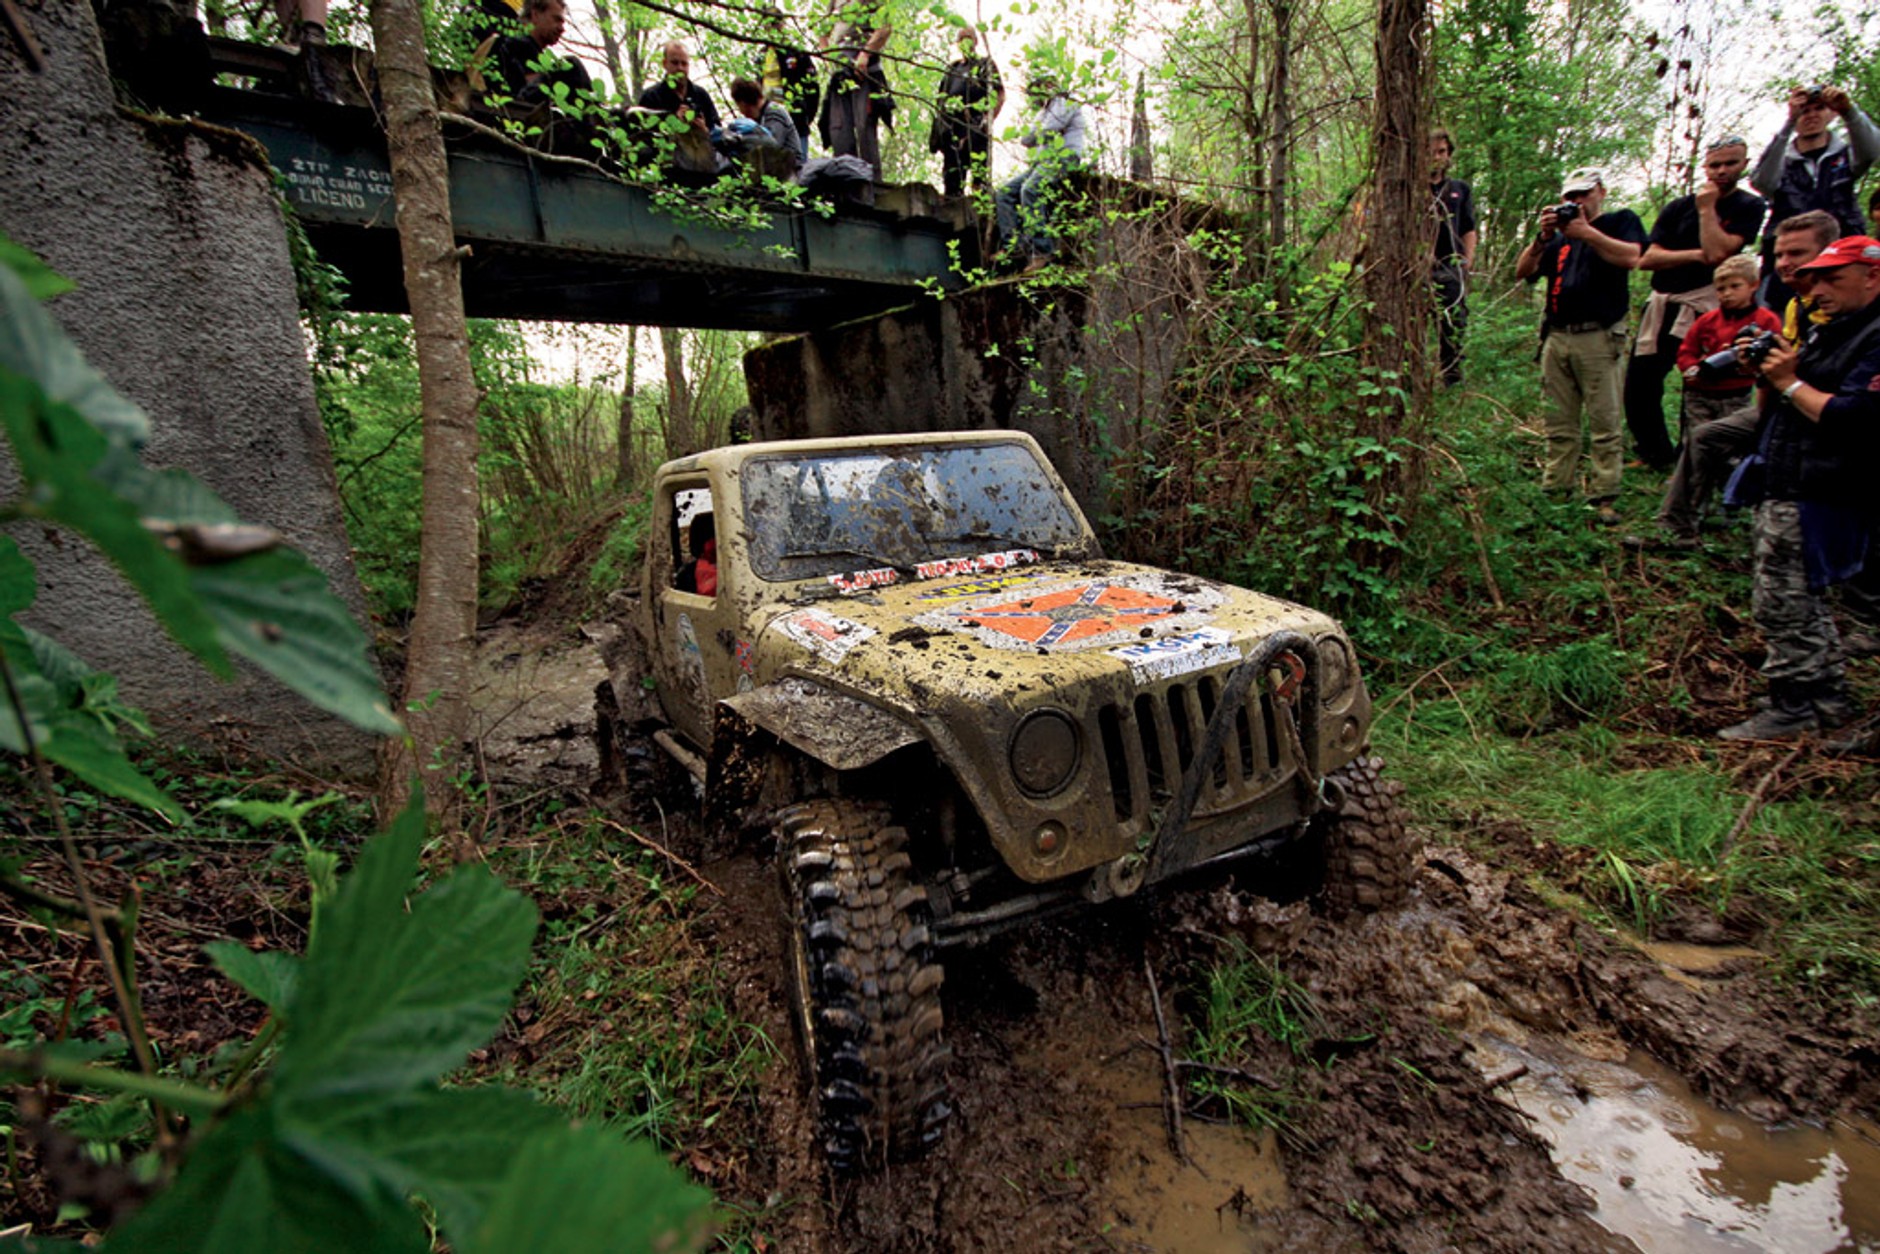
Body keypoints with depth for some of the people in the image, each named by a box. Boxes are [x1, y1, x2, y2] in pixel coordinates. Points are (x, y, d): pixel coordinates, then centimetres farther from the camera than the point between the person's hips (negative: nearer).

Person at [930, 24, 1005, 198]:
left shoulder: (985, 65, 11)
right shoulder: (952, 69, 26)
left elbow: (1000, 96, 1)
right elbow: (942, 100, 24)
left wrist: (988, 120, -12)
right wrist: (937, 128, 12)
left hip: (975, 128, -6)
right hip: (952, 129, 6)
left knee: (979, 173, -16)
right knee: (952, 178, 4)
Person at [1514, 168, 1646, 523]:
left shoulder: (1621, 221, 12)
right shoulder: (1561, 234, 24)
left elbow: (1631, 258, -8)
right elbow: (1522, 272, 11)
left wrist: (1586, 232, -11)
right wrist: (1542, 237, -3)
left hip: (1598, 337, -4)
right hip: (1556, 338, 4)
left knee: (1605, 423, -6)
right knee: (1559, 424, 4)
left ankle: (1603, 498, -5)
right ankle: (1555, 491, 7)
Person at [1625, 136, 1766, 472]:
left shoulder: (1749, 207, 3)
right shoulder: (1677, 208, 13)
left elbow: (1717, 253, -13)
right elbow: (1647, 259, 1)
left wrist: (1706, 209, -5)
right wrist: (1697, 255, -11)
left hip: (1700, 303, -4)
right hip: (1661, 302, 4)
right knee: (1638, 384, 3)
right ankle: (1658, 458, 16)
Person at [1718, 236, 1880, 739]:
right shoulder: (1828, 331, 19)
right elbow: (1773, 411, 22)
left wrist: (1789, 381, -13)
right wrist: (1765, 371, 4)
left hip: (1815, 499, -10)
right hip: (1784, 490, 10)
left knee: (1782, 603, -6)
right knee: (1800, 602, 17)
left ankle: (1792, 708, 5)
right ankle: (1829, 698, 28)